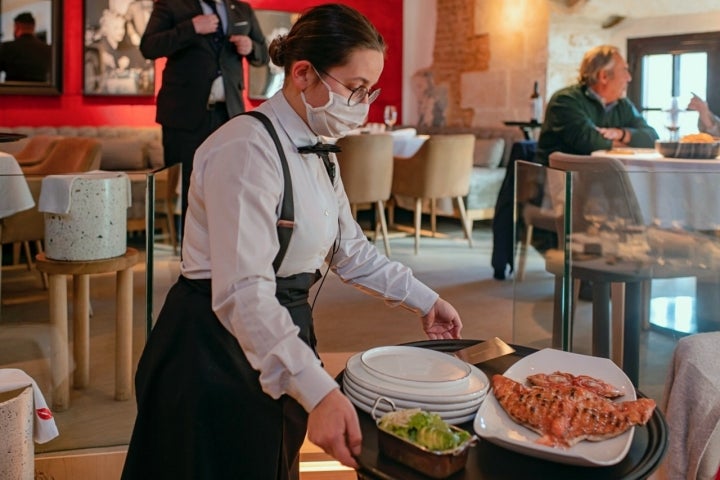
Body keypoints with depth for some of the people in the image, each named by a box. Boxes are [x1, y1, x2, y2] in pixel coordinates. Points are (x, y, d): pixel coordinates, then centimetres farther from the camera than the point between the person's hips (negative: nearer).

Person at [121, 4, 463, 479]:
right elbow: (243, 294, -32)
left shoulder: (317, 153, 8)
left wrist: (424, 300, 15)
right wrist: (318, 391, -40)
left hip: (280, 341, 9)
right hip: (218, 351, -8)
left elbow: (350, 250, 20)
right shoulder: (248, 150, -23)